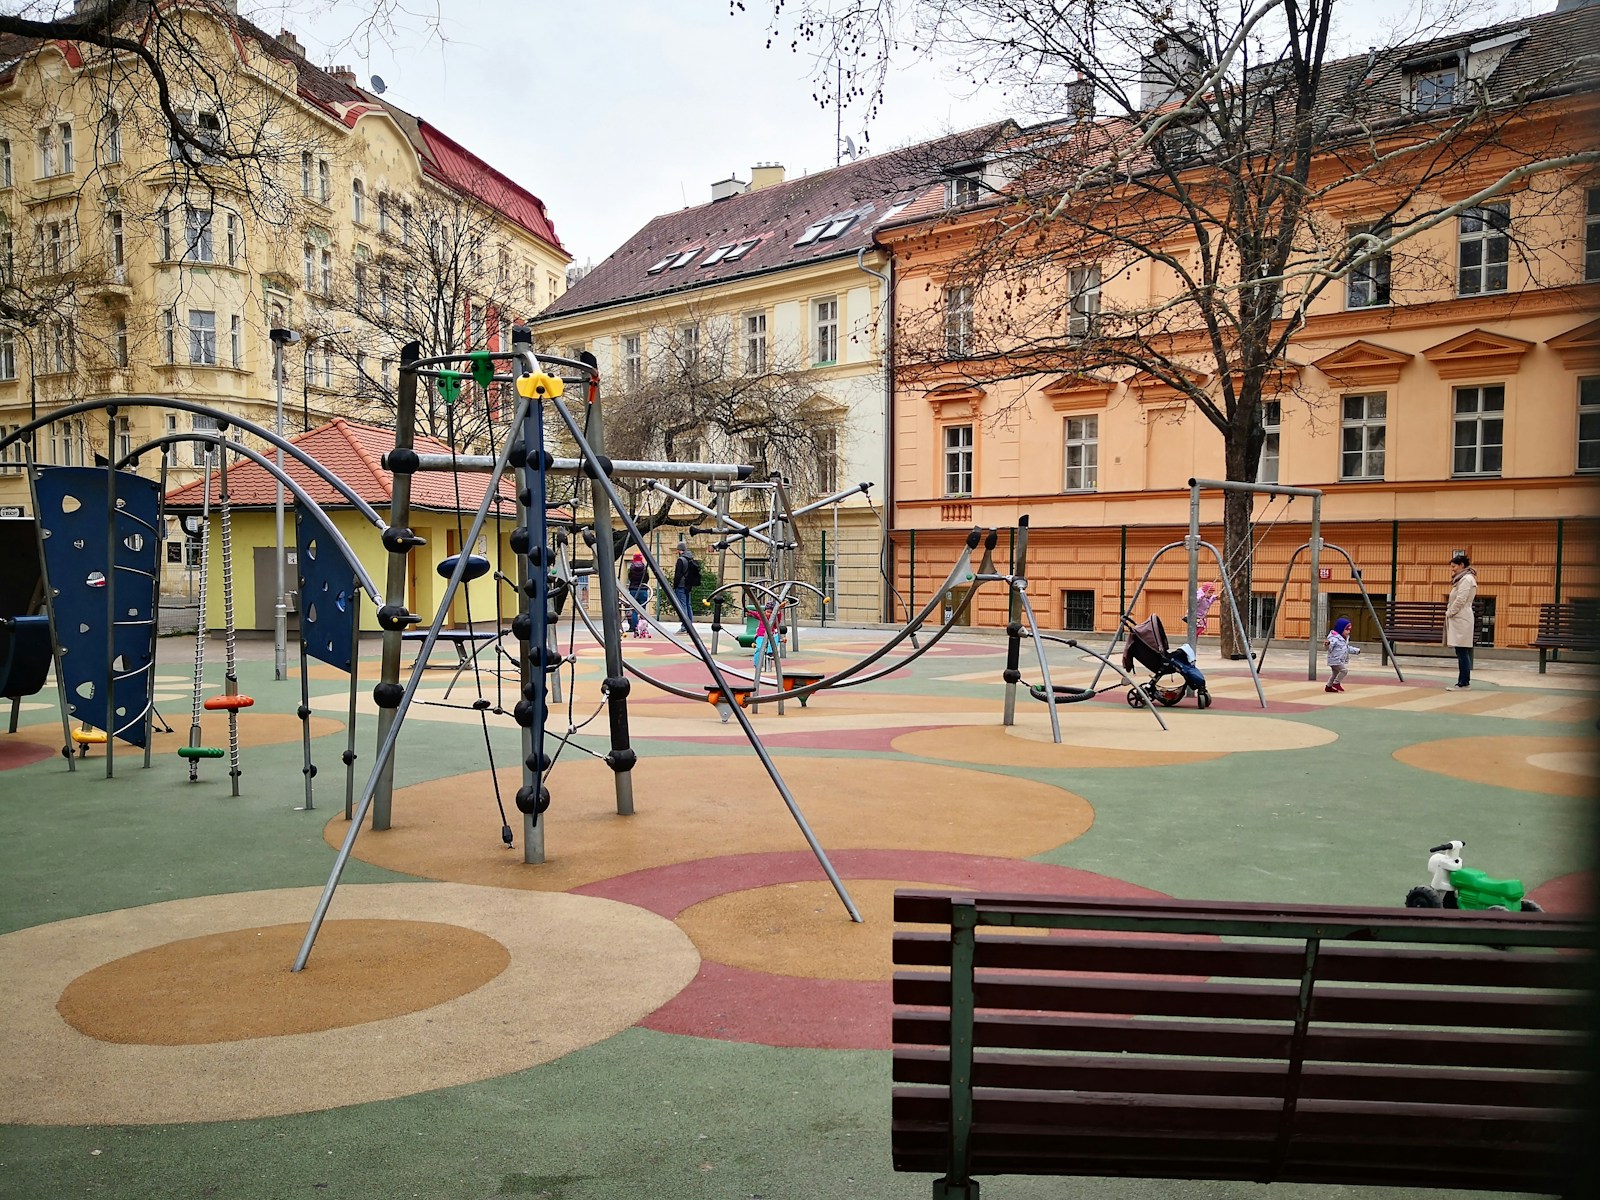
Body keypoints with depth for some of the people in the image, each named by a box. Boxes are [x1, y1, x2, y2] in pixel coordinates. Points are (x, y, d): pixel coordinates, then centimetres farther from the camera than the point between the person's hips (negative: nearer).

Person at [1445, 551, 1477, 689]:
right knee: (1461, 653, 9)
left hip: (1461, 619, -10)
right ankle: (1463, 681, 11)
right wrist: (1449, 612, 12)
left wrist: (1449, 613, -9)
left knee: (1462, 652, -9)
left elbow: (1460, 600, -17)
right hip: (1458, 619, 10)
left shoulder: (1466, 579, -11)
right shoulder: (1462, 579, 20)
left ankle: (1464, 682, -8)